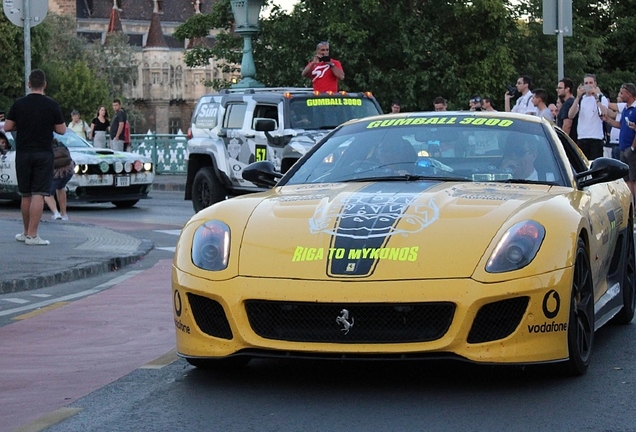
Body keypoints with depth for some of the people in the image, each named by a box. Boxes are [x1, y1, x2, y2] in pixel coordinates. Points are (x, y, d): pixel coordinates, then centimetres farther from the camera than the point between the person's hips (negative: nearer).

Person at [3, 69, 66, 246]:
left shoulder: (18, 104, -1)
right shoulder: (52, 105, -5)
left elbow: (7, 127, 2)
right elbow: (61, 130, -3)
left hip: (23, 154, 3)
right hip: (43, 154, -3)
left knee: (26, 195, 13)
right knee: (38, 194, -6)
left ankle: (26, 232, 22)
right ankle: (32, 235, -12)